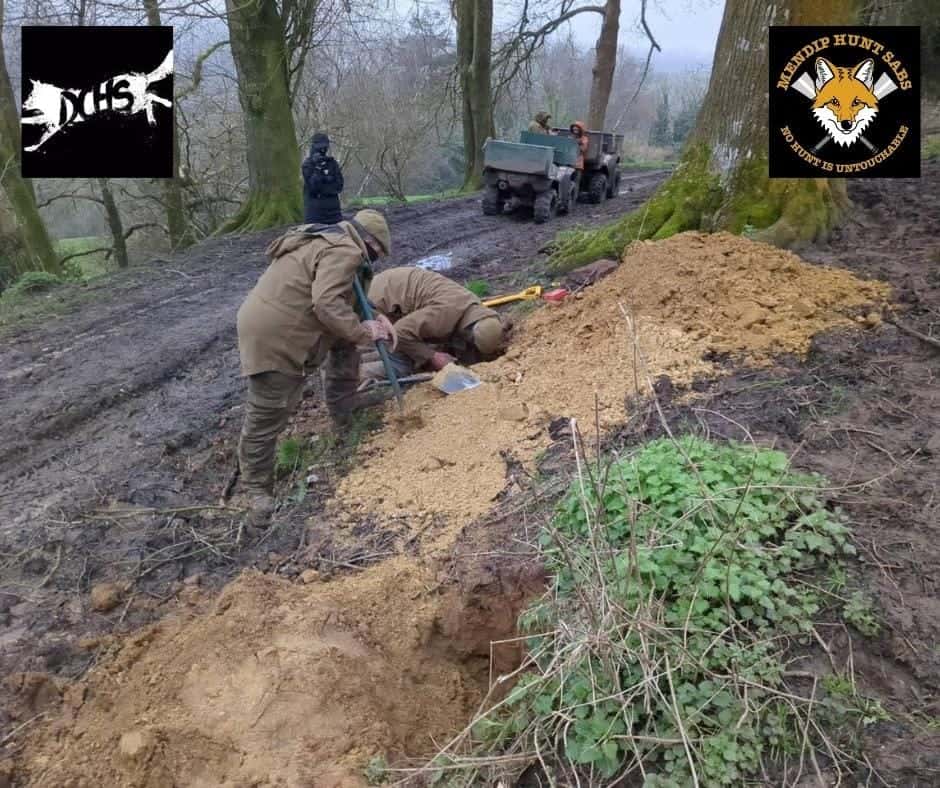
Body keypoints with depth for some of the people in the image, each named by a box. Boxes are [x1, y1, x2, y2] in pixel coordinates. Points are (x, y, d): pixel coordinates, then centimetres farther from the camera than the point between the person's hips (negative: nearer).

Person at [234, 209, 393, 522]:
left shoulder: (330, 242, 19)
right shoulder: (344, 251, -16)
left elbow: (343, 298, 22)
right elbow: (327, 304, -28)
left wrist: (371, 319, 7)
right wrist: (362, 332, -16)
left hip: (282, 325, 11)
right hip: (272, 336, -10)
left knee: (345, 343, 23)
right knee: (266, 417, -1)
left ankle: (342, 407, 38)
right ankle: (255, 488, 14)